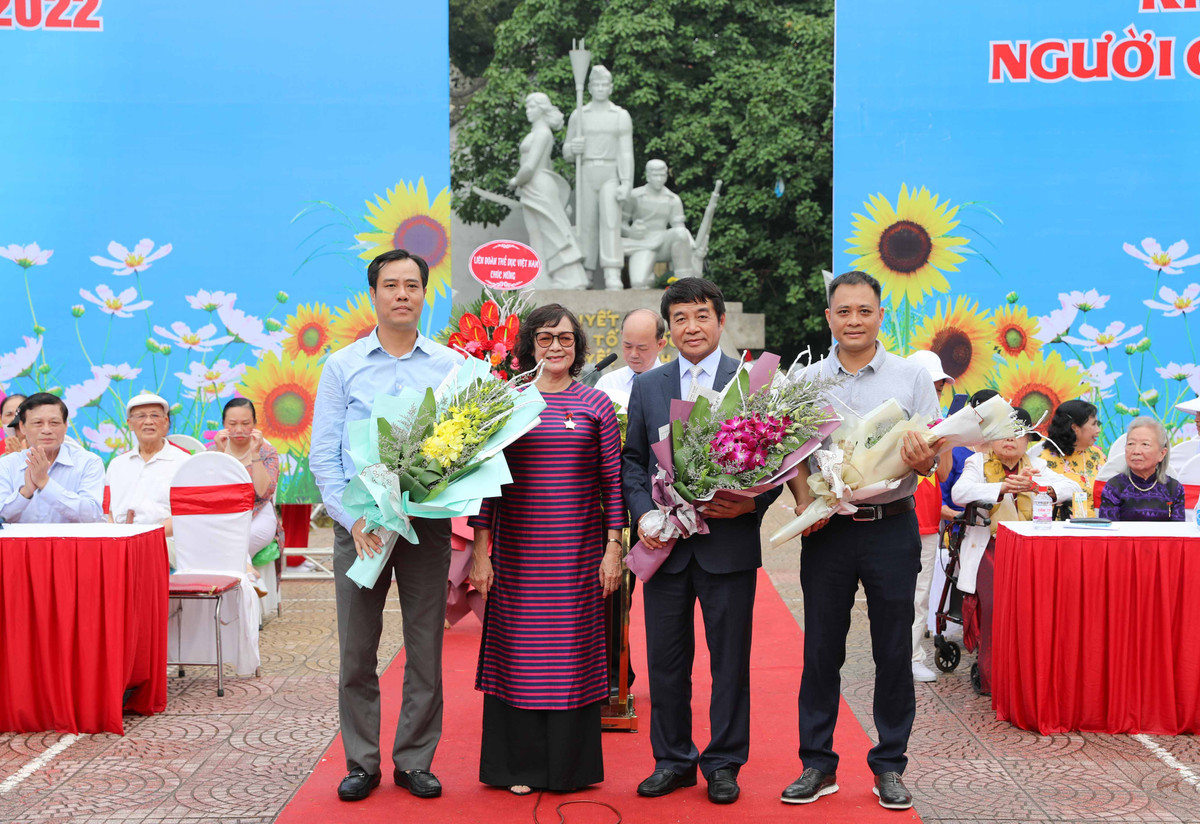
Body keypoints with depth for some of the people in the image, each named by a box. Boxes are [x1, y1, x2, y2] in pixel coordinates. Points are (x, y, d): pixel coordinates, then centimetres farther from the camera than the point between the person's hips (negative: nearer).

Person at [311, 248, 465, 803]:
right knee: (357, 652, 3)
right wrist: (353, 518, -11)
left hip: (427, 522, 0)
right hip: (359, 523, 0)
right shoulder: (343, 366, 6)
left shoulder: (450, 367, 7)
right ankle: (361, 762, 15)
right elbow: (323, 455, 2)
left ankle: (415, 761, 16)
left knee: (425, 651, 4)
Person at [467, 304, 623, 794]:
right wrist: (480, 551, -1)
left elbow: (612, 481, 4)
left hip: (578, 550, 0)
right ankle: (519, 765, 17)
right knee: (517, 651, 4)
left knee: (574, 649, 5)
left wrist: (613, 548, -2)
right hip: (518, 548, 0)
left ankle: (572, 764, 19)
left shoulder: (595, 404, 4)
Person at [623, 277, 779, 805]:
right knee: (666, 657, 9)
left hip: (729, 541, -2)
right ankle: (673, 759, 23)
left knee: (729, 657, 5)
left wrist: (752, 504, -15)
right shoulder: (647, 386, 10)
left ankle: (723, 762, 18)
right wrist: (643, 513, -4)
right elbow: (632, 459, 11)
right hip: (665, 543, 2)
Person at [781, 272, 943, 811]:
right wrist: (803, 499, -12)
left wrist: (920, 459, -22)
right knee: (820, 650, 6)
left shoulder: (911, 377, 3)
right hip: (826, 530, 1)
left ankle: (889, 766, 18)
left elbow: (935, 453, 1)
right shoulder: (806, 381, 7)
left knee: (893, 652, 5)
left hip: (892, 528, -1)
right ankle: (818, 765, 17)